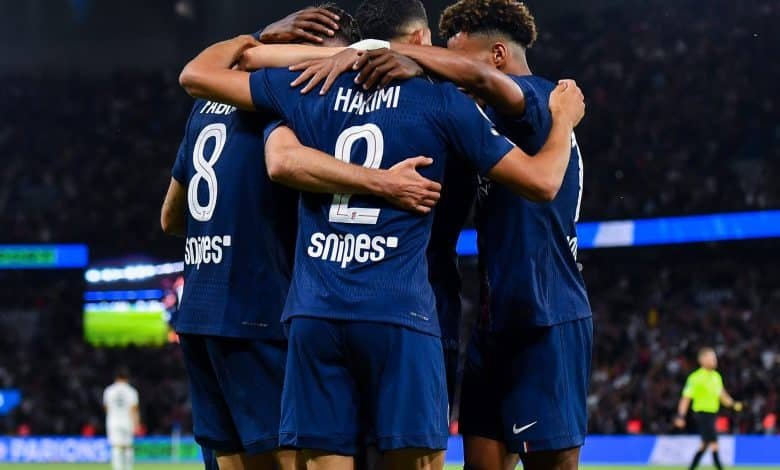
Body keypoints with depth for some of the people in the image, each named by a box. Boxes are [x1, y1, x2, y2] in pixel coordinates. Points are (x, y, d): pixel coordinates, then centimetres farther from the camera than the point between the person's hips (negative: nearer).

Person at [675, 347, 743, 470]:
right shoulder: (695, 378, -12)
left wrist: (733, 404, 5)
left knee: (705, 445, 14)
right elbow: (686, 398, -12)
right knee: (714, 444, -13)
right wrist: (681, 416, -18)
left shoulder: (716, 376, 10)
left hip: (712, 413, 8)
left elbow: (722, 395, 20)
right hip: (702, 413, -8)